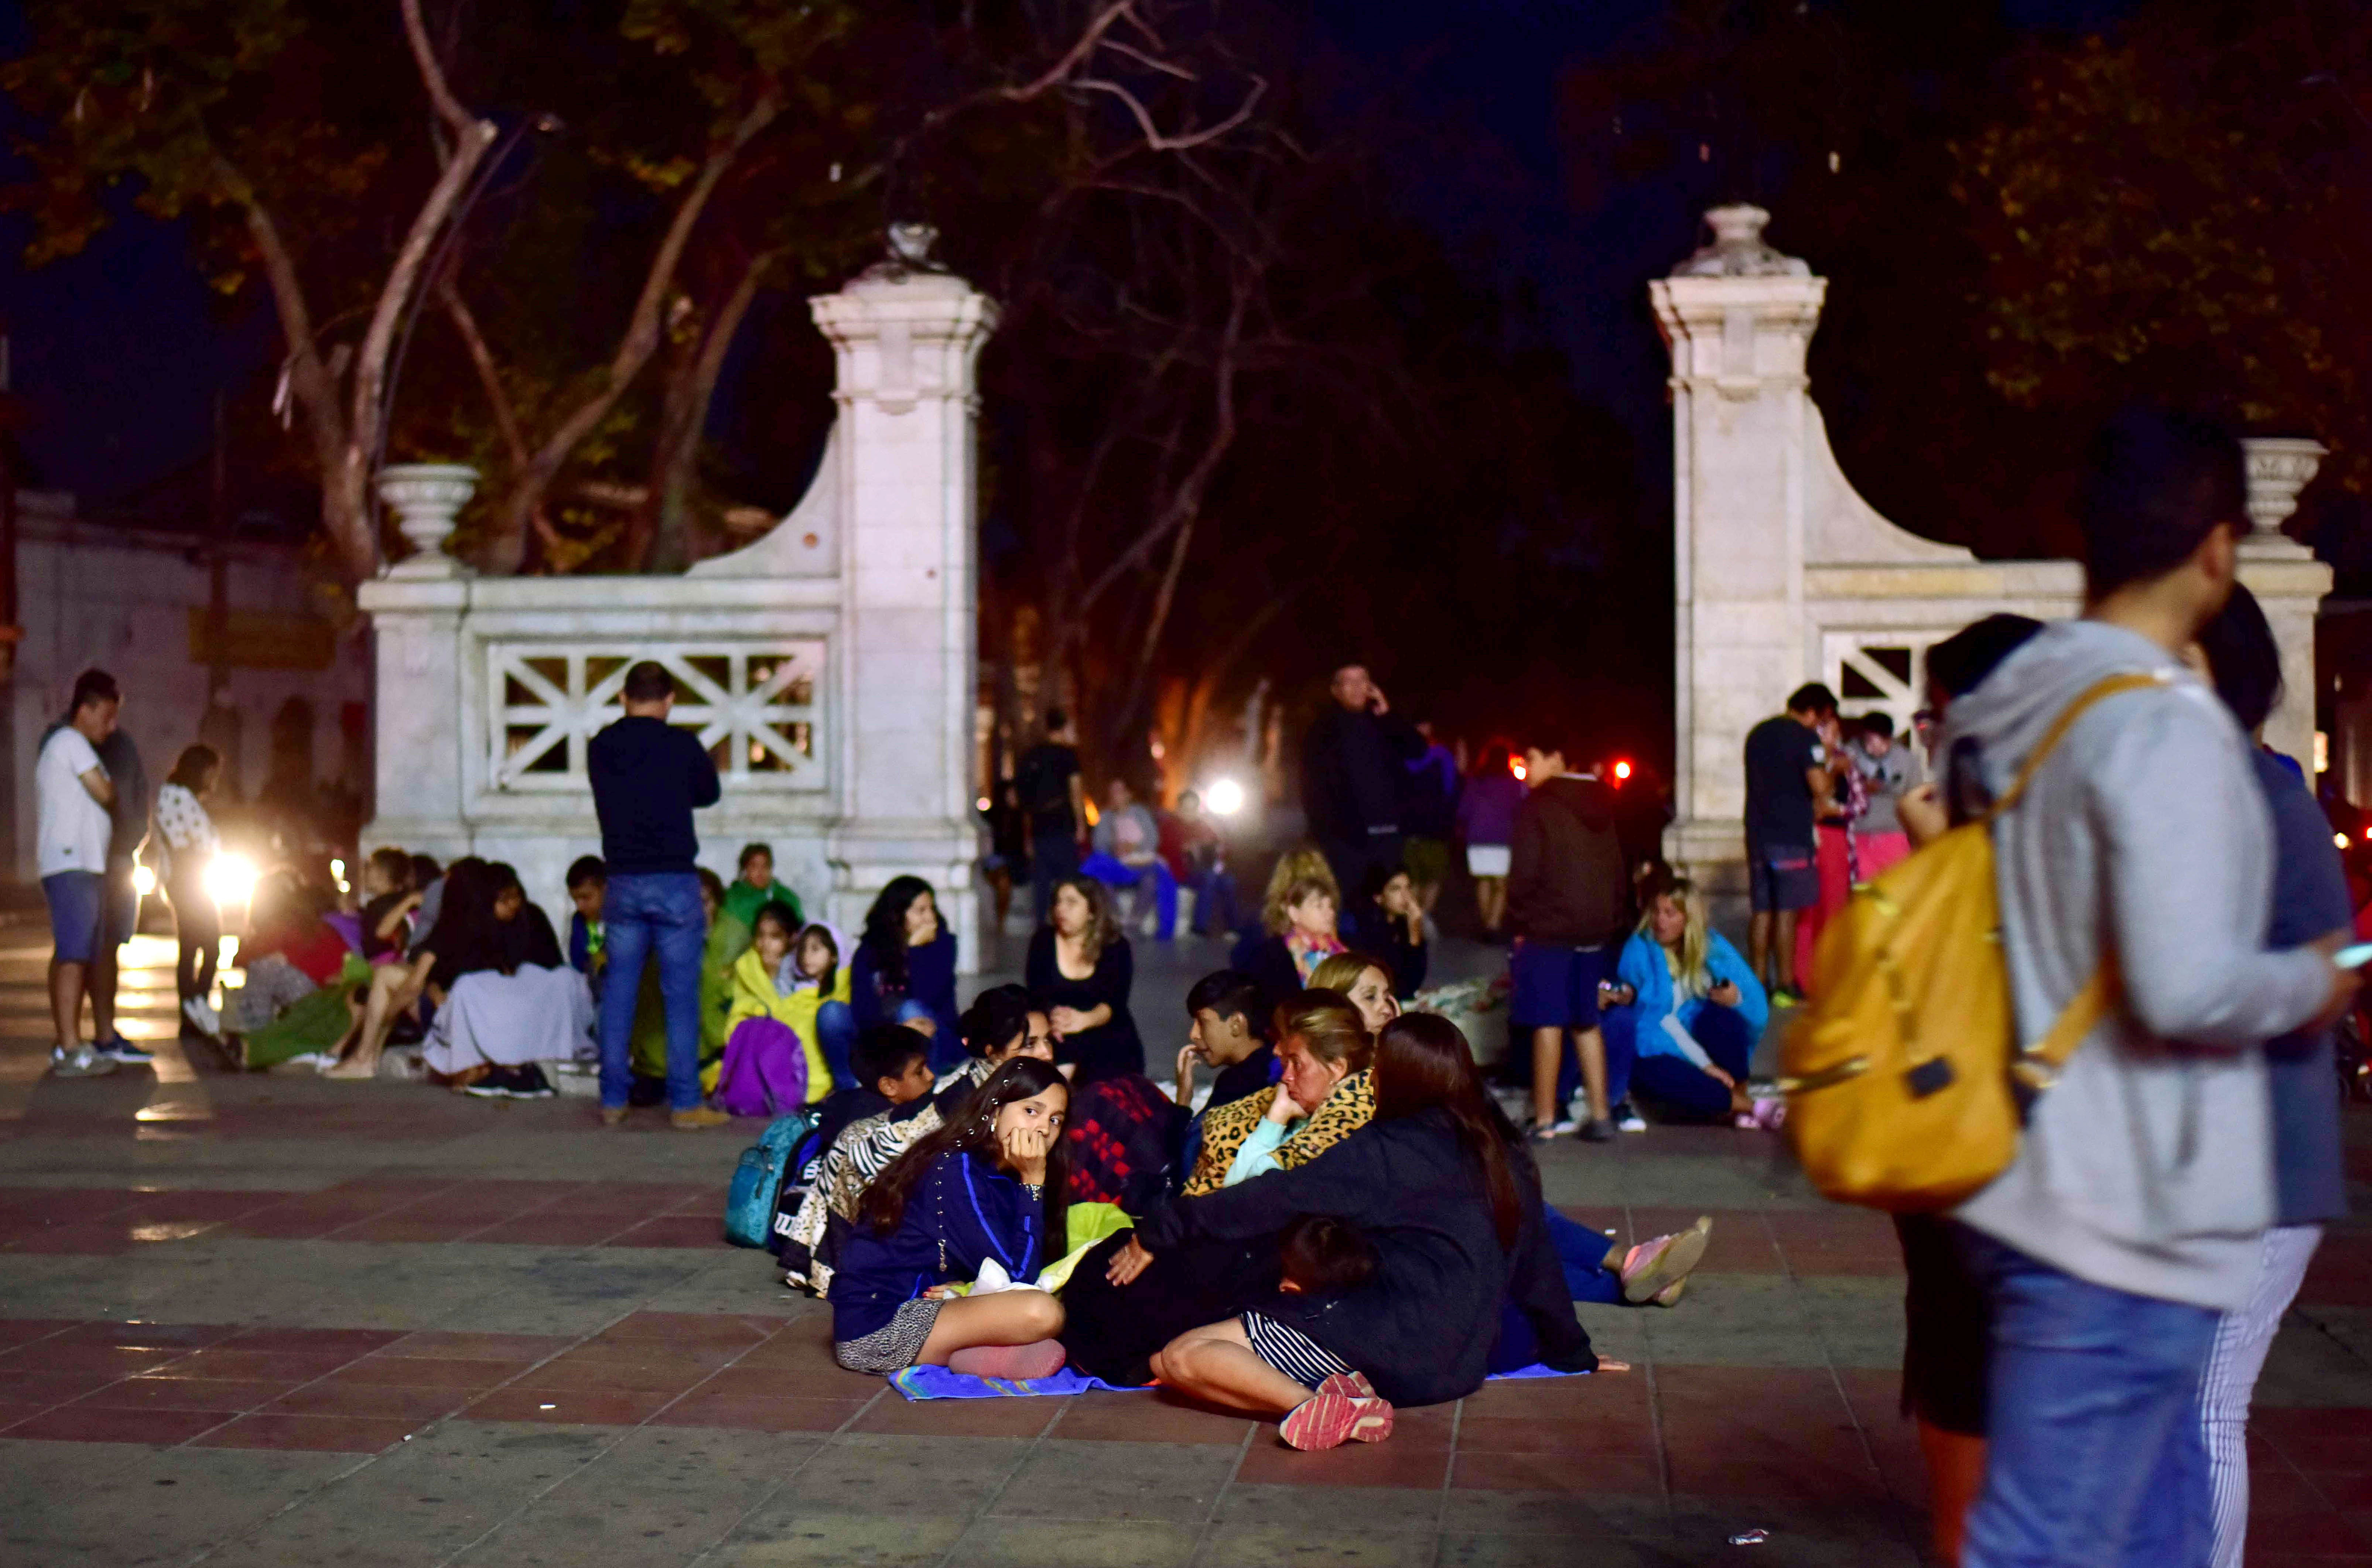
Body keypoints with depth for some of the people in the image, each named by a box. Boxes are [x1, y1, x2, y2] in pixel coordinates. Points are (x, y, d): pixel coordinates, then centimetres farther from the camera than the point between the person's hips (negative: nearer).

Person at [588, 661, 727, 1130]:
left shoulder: (600, 749, 2)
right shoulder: (682, 746, -8)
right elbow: (709, 793, 9)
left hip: (622, 883, 3)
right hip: (675, 883, -3)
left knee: (618, 995, 10)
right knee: (681, 997, 1)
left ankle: (613, 1101, 12)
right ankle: (685, 1103, 2)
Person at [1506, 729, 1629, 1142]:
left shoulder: (1538, 805, -9)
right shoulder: (1601, 805, 12)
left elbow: (1524, 873, -13)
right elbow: (1620, 870, 14)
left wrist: (1519, 922, -2)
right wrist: (1615, 920, 17)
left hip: (1548, 928, -7)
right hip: (1597, 930, 7)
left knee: (1548, 1023, -2)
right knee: (1586, 1022, 14)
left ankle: (1545, 1119, 0)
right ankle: (1601, 1115, 13)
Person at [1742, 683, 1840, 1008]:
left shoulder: (1758, 734, 15)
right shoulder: (1805, 738, -11)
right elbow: (1820, 787, -19)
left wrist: (1814, 807, 26)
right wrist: (1832, 769, 2)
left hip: (1758, 832, 7)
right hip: (1791, 835, -7)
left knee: (1762, 911, 9)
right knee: (1786, 912, -4)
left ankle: (1759, 983, 11)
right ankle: (1785, 987, -2)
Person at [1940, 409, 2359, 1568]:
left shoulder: (2010, 704, 8)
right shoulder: (2166, 729, -19)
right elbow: (2186, 987, -27)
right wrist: (2311, 988, -8)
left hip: (2033, 1193, 9)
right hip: (2124, 1226, -9)